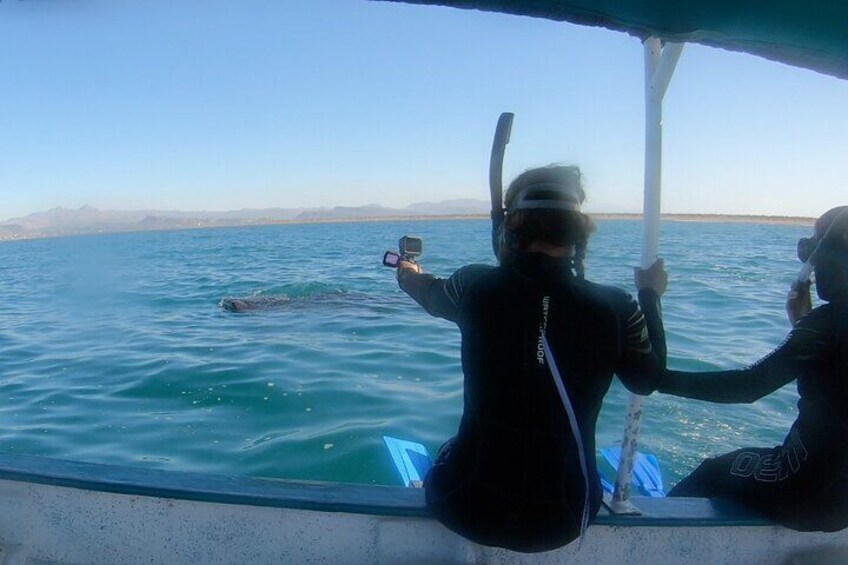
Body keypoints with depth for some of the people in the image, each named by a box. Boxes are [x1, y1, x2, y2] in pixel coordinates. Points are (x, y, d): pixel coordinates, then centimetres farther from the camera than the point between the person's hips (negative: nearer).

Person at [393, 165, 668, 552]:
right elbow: (648, 379, 5)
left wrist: (409, 276, 35)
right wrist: (650, 296, 18)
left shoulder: (476, 285, -14)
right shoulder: (615, 309, -15)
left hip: (467, 509, 0)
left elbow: (434, 295, 11)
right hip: (561, 522, 1)